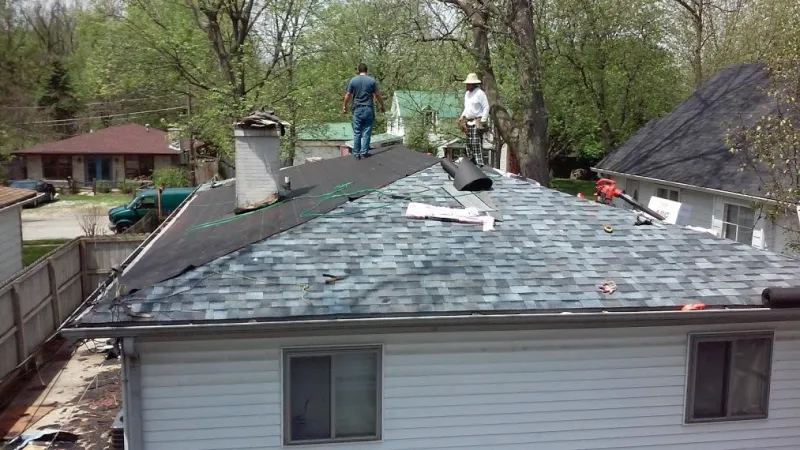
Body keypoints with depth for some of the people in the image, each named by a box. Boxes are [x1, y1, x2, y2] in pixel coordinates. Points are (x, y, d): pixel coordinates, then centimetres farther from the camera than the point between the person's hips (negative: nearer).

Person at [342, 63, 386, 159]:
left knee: (357, 132, 6)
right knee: (366, 132, 4)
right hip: (368, 109, -1)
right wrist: (383, 106, 14)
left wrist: (345, 106, 16)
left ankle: (356, 153, 8)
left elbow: (348, 95, 2)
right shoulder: (372, 80, -2)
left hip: (357, 109, 1)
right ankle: (364, 152, 3)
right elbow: (378, 95, 0)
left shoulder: (353, 80, 0)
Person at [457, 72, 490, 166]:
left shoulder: (480, 93, -9)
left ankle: (479, 164, -13)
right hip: (469, 122, 9)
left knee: (477, 144, -13)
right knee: (469, 144, 9)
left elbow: (486, 108, -11)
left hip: (477, 122, -9)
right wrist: (462, 117, 16)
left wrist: (482, 121, -17)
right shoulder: (467, 93, 18)